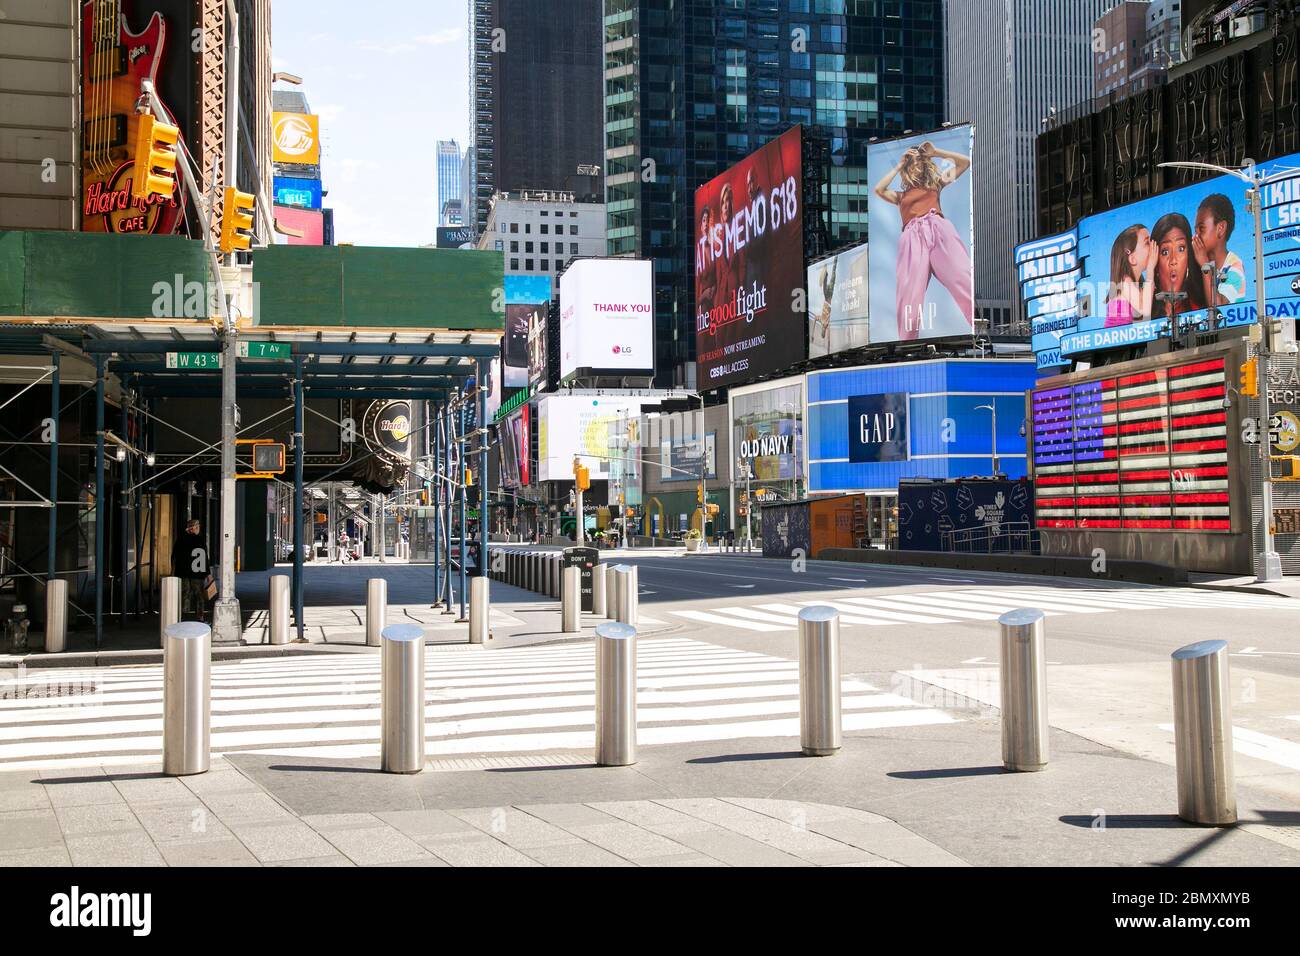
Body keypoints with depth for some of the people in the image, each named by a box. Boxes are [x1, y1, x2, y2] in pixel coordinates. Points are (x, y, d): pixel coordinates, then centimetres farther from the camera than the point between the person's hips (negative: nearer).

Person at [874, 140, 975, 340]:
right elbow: (879, 189, 13)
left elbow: (965, 162, 31)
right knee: (909, 300, -19)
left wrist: (934, 152, 27)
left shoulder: (935, 183, 31)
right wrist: (899, 165, 23)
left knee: (966, 282, -23)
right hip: (913, 238, 1)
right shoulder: (901, 195, 31)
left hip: (938, 229, 0)